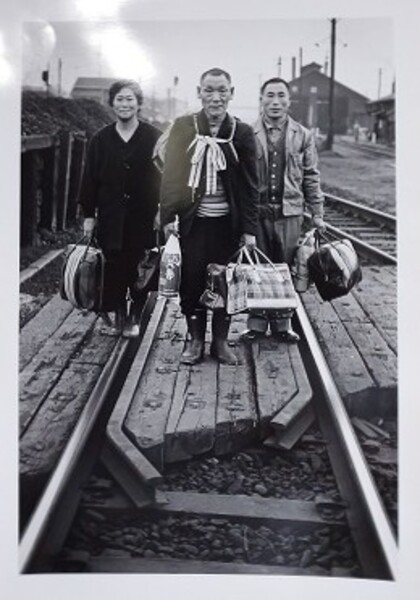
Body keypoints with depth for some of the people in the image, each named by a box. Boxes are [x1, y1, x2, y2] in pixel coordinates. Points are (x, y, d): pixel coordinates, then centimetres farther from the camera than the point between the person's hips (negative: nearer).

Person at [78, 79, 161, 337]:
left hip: (144, 216, -2)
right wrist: (89, 214, 6)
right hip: (111, 217, 2)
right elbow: (90, 178, 9)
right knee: (114, 267, 3)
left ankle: (135, 317, 18)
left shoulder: (154, 137, 0)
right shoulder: (101, 139, 6)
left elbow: (165, 175, 0)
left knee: (139, 267, 4)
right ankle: (118, 315, 17)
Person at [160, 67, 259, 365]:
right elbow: (169, 173, 2)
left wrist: (250, 228, -3)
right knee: (192, 281, 4)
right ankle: (195, 339, 20)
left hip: (228, 222, 0)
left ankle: (221, 340, 22)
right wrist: (168, 216, -3)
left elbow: (250, 184, 0)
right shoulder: (183, 127, -1)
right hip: (193, 220, 0)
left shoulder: (242, 132, -2)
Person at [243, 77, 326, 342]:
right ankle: (257, 322, 16)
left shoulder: (303, 136, 7)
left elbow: (311, 177, 10)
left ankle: (282, 322, 20)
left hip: (290, 213, 1)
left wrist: (317, 213, 6)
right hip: (256, 211, -1)